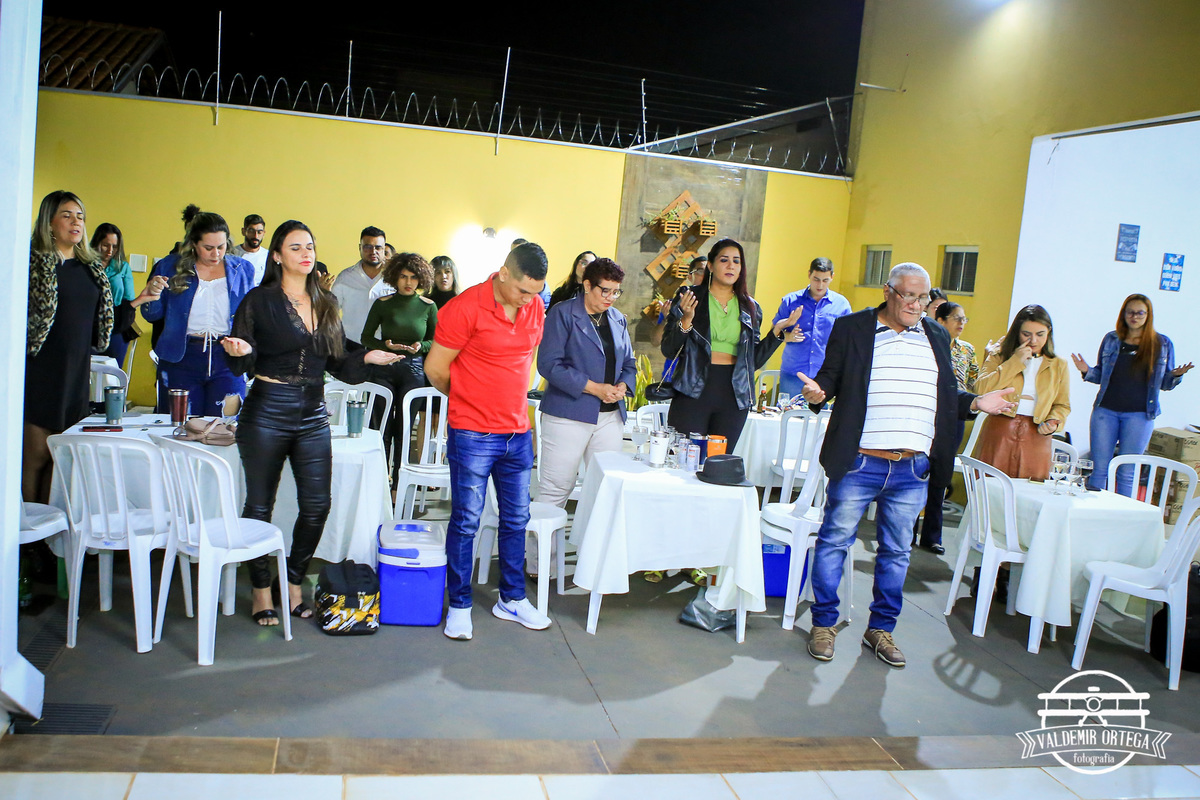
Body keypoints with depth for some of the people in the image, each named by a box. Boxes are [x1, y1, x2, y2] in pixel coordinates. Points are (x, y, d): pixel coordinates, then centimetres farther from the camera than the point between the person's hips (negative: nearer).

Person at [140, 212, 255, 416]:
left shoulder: (242, 269, 7)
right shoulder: (170, 268, 6)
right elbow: (152, 315, 10)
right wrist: (153, 296, -11)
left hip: (227, 360, 0)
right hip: (182, 359, 1)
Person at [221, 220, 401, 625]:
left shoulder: (327, 304, 11)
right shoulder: (259, 301, -2)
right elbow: (242, 365, -4)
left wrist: (367, 358, -2)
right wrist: (241, 352, -25)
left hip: (313, 415, 4)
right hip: (267, 413, -4)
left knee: (317, 505, 2)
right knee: (260, 505, 5)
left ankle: (294, 584, 21)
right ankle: (261, 590, 21)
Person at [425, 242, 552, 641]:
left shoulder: (536, 307, 3)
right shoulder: (465, 308, -15)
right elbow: (435, 368, -7)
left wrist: (509, 399, 13)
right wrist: (469, 398, 8)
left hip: (518, 432, 6)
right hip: (472, 434, -6)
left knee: (516, 518, 13)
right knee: (466, 521, 2)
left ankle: (512, 599, 27)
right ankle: (459, 606, 16)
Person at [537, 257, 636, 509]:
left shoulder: (618, 319, 14)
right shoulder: (563, 313, -4)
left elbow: (629, 363, 21)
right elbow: (549, 364, -13)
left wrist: (623, 386, -3)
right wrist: (594, 388, -17)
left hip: (610, 416, 6)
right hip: (568, 414, -5)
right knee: (555, 488, -2)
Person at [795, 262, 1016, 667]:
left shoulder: (936, 337, 13)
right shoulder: (851, 328, 1)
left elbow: (947, 396, 20)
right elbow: (831, 377, 1)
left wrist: (976, 403, 2)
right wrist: (817, 392, -21)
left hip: (913, 470, 4)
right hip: (859, 463, -3)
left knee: (896, 552, 12)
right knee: (834, 542, 3)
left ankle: (881, 628, 26)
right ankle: (824, 623, 18)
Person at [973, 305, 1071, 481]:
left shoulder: (1059, 365, 14)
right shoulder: (999, 356, 9)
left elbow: (1062, 405, 18)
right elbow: (981, 389, -8)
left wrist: (1053, 422, -5)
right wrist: (1015, 362, -8)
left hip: (1036, 438, 1)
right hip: (999, 433, -1)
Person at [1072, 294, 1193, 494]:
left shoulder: (1162, 344, 4)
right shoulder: (1111, 339, 7)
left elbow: (1165, 384, 9)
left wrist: (1176, 376, -12)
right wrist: (1087, 371, -7)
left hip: (1139, 415, -1)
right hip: (1105, 410, 1)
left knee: (1127, 474, 1)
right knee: (1099, 469, 3)